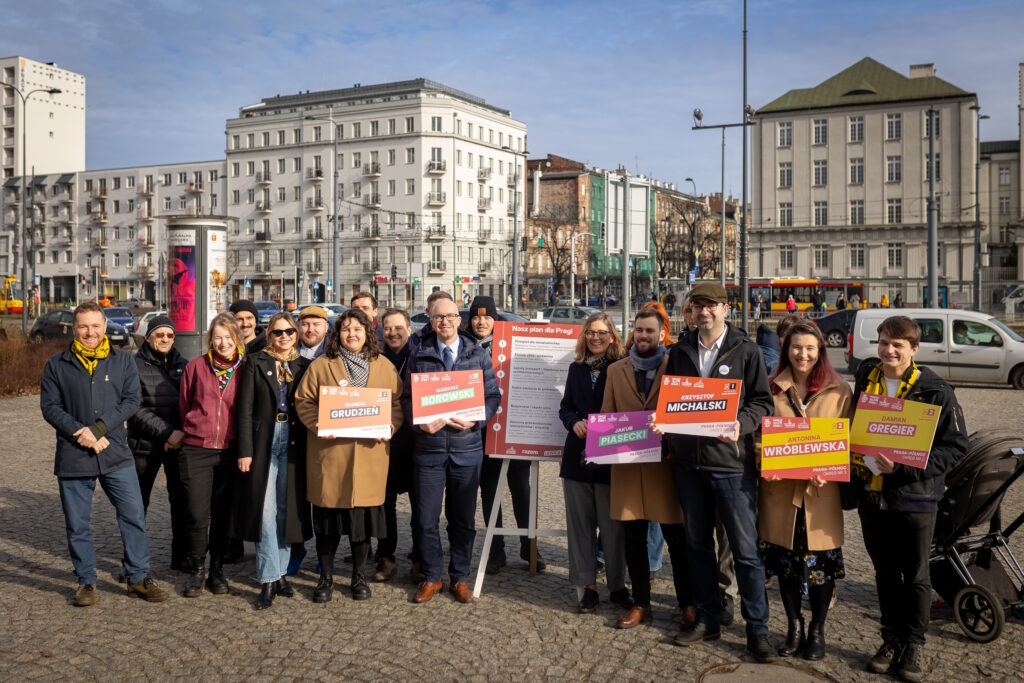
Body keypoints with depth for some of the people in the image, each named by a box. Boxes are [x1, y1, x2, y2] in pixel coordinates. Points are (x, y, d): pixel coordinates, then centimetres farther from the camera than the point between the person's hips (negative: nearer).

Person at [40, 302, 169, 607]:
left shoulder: (123, 361, 6)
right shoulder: (57, 365, 5)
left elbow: (132, 399, -2)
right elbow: (49, 406, -1)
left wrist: (99, 428, -14)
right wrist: (81, 432, -14)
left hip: (116, 455, 0)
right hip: (73, 457, 0)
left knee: (134, 515, 1)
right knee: (77, 524, 8)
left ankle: (138, 577, 15)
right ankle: (86, 581, 23)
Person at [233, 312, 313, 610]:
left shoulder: (304, 366, 10)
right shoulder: (256, 363, 2)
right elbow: (244, 409, -2)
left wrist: (310, 448, 0)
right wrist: (245, 450, -8)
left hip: (293, 443, 3)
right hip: (263, 441, -2)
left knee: (287, 510, 7)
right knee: (265, 511, -5)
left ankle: (280, 572, 18)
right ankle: (269, 581, 0)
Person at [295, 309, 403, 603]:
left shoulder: (384, 366, 10)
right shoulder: (321, 365, 5)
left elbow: (397, 402, 10)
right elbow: (304, 400, 3)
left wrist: (390, 426, -8)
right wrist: (317, 424, -14)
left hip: (369, 453, 1)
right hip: (329, 452, -1)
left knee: (364, 515, 7)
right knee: (327, 516, 6)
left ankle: (359, 576, 25)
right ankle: (326, 578, 22)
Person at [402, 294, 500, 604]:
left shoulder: (479, 355, 5)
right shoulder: (419, 356, 6)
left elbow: (493, 396, 4)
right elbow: (407, 397, 6)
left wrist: (475, 420, -12)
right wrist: (421, 423, -12)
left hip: (467, 448, 0)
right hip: (429, 448, 0)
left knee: (463, 518, 9)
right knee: (427, 518, 4)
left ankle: (459, 577, 24)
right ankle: (431, 576, 22)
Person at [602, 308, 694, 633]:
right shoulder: (616, 370, 11)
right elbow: (606, 416, 12)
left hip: (666, 463, -3)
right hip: (627, 463, 3)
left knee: (676, 538, 4)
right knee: (633, 538, 8)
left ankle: (687, 604, 19)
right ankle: (640, 604, 20)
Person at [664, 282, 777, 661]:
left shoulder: (745, 350, -2)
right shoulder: (680, 351, 10)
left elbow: (762, 401, -3)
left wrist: (741, 424, -21)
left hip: (731, 462, -4)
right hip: (689, 462, 5)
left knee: (745, 550, -1)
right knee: (697, 544, 13)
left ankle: (757, 629, 11)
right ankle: (708, 620, 27)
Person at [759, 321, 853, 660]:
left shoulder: (839, 391, 1)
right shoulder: (772, 389, 6)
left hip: (821, 492, -2)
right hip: (779, 488, 2)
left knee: (821, 563, 4)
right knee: (784, 561, 10)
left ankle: (817, 631, 23)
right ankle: (793, 628, 27)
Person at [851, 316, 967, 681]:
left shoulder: (935, 390, -10)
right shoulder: (865, 379, 4)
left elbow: (955, 446, -10)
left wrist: (904, 468, -22)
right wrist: (853, 478, 7)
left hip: (915, 496, -4)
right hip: (871, 495, 4)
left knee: (915, 575, 9)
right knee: (885, 572, 15)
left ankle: (913, 646, 24)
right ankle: (891, 640, 29)